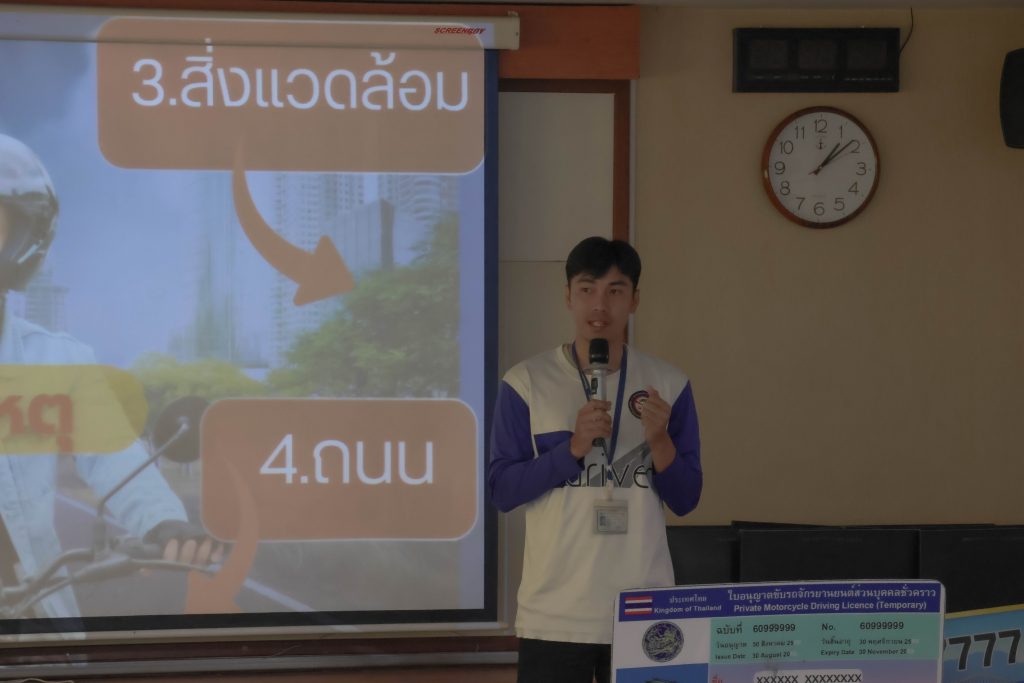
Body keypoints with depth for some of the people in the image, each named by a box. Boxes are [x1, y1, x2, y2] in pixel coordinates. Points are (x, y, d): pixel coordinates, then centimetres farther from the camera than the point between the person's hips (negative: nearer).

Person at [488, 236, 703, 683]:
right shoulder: (526, 383, 0)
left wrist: (659, 441, -12)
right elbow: (502, 491, -3)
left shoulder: (668, 385, 5)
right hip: (555, 613, -1)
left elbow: (685, 500, 6)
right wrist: (573, 448, -15)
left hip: (643, 612, 2)